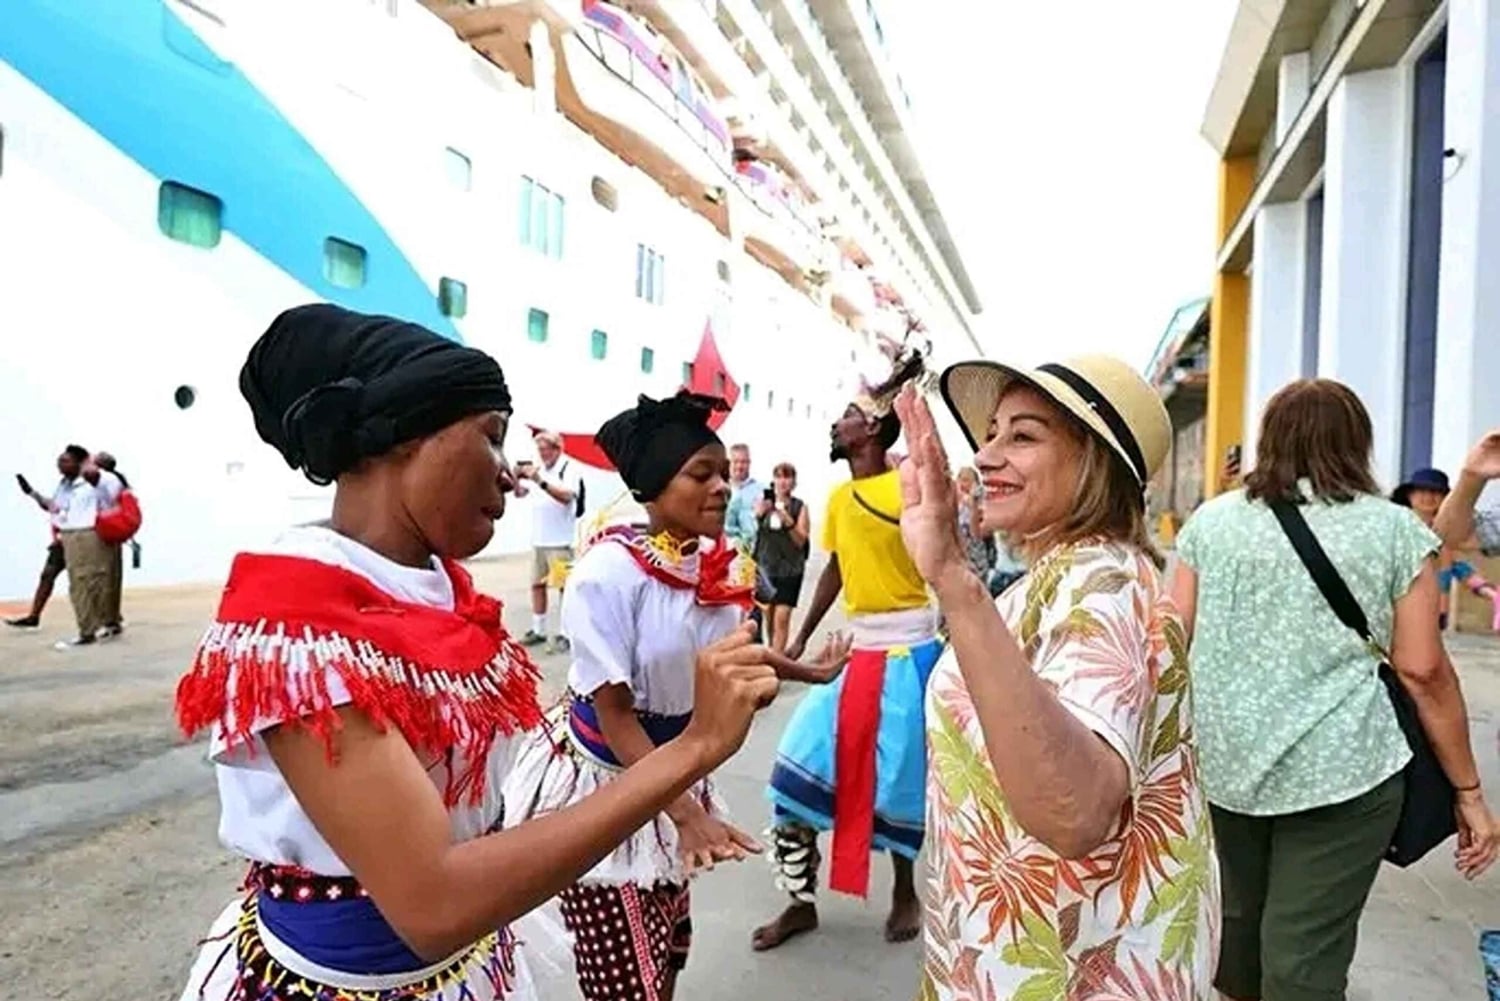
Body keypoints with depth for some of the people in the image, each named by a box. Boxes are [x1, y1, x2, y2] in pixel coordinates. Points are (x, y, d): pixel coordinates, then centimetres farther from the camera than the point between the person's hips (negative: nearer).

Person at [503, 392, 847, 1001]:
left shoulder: (722, 566, -7)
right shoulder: (610, 569, -25)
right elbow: (615, 713, -22)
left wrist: (806, 672, 22)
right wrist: (689, 813, -28)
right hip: (600, 783, -6)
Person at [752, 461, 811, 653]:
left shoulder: (800, 507, -2)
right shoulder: (764, 502, 4)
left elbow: (801, 541, -5)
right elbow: (752, 530, 2)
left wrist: (788, 521, -19)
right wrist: (760, 514, -14)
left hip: (790, 569, -2)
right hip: (765, 567, 3)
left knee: (782, 617, -9)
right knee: (767, 613, 7)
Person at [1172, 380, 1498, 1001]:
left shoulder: (1210, 521, 4)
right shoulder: (1395, 529, 1)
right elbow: (1424, 673, -3)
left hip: (1220, 762, 2)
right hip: (1343, 768, -2)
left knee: (1237, 919, 20)